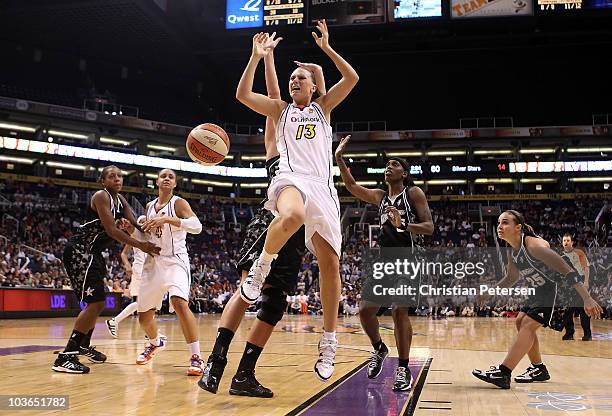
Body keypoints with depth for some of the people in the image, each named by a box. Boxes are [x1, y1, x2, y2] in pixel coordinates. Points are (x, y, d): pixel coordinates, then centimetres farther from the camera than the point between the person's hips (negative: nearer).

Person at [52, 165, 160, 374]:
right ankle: (65, 357, -18)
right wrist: (141, 245, -25)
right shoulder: (101, 196, -15)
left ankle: (84, 345, 39)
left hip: (94, 253, 10)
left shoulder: (120, 200, 12)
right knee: (95, 302, -17)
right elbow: (111, 230, -22)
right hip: (79, 250, -10)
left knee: (97, 302, 20)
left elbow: (136, 223, 4)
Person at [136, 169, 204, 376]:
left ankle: (196, 357, -26)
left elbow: (197, 226, -23)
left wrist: (167, 219, -31)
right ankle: (155, 343, 45)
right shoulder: (149, 207, 12)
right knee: (144, 315, 12)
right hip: (153, 262, 6)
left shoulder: (179, 203, -6)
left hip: (175, 261, -6)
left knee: (179, 303, -31)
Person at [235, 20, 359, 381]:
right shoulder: (280, 109, 21)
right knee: (292, 216, -43)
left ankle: (329, 343, 4)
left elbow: (352, 78, 10)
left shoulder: (323, 107, 23)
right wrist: (257, 56, 6)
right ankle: (261, 268, -18)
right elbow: (243, 94, 8)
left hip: (323, 186, 2)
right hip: (291, 179, -2)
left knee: (330, 262, -3)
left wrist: (327, 48, 8)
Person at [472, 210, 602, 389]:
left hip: (559, 288, -10)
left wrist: (587, 299, -32)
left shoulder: (534, 245, -25)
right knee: (521, 321, 12)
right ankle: (539, 369, 24)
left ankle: (503, 373, -19)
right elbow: (512, 278, 22)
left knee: (528, 324, -17)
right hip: (543, 290, 10)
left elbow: (567, 270, -29)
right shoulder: (513, 253, 3)